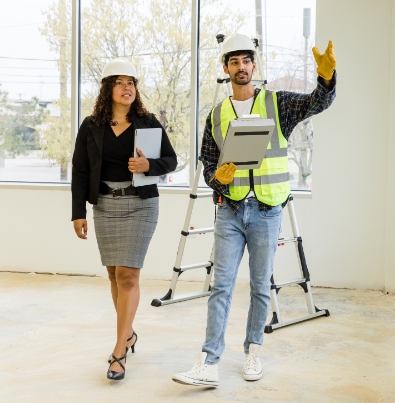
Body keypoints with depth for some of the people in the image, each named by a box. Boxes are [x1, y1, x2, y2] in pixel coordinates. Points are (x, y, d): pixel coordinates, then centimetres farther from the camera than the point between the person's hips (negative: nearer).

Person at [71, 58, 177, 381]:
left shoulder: (149, 123, 0)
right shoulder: (91, 126, 4)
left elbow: (171, 160, 3)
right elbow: (80, 172, 4)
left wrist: (149, 166, -18)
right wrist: (78, 213, -2)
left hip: (140, 205, -2)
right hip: (104, 205, 3)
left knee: (127, 275, -8)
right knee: (115, 274, 10)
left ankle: (119, 352, -4)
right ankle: (128, 334, 29)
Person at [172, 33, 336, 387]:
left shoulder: (278, 104, 1)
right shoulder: (216, 116, 8)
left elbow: (319, 102, -16)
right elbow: (208, 165, 12)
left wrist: (327, 76, -38)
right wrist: (217, 178, -12)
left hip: (266, 211, -1)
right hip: (229, 211, 1)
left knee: (261, 287, 8)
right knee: (222, 286, -3)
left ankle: (253, 352, 23)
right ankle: (209, 364, -3)